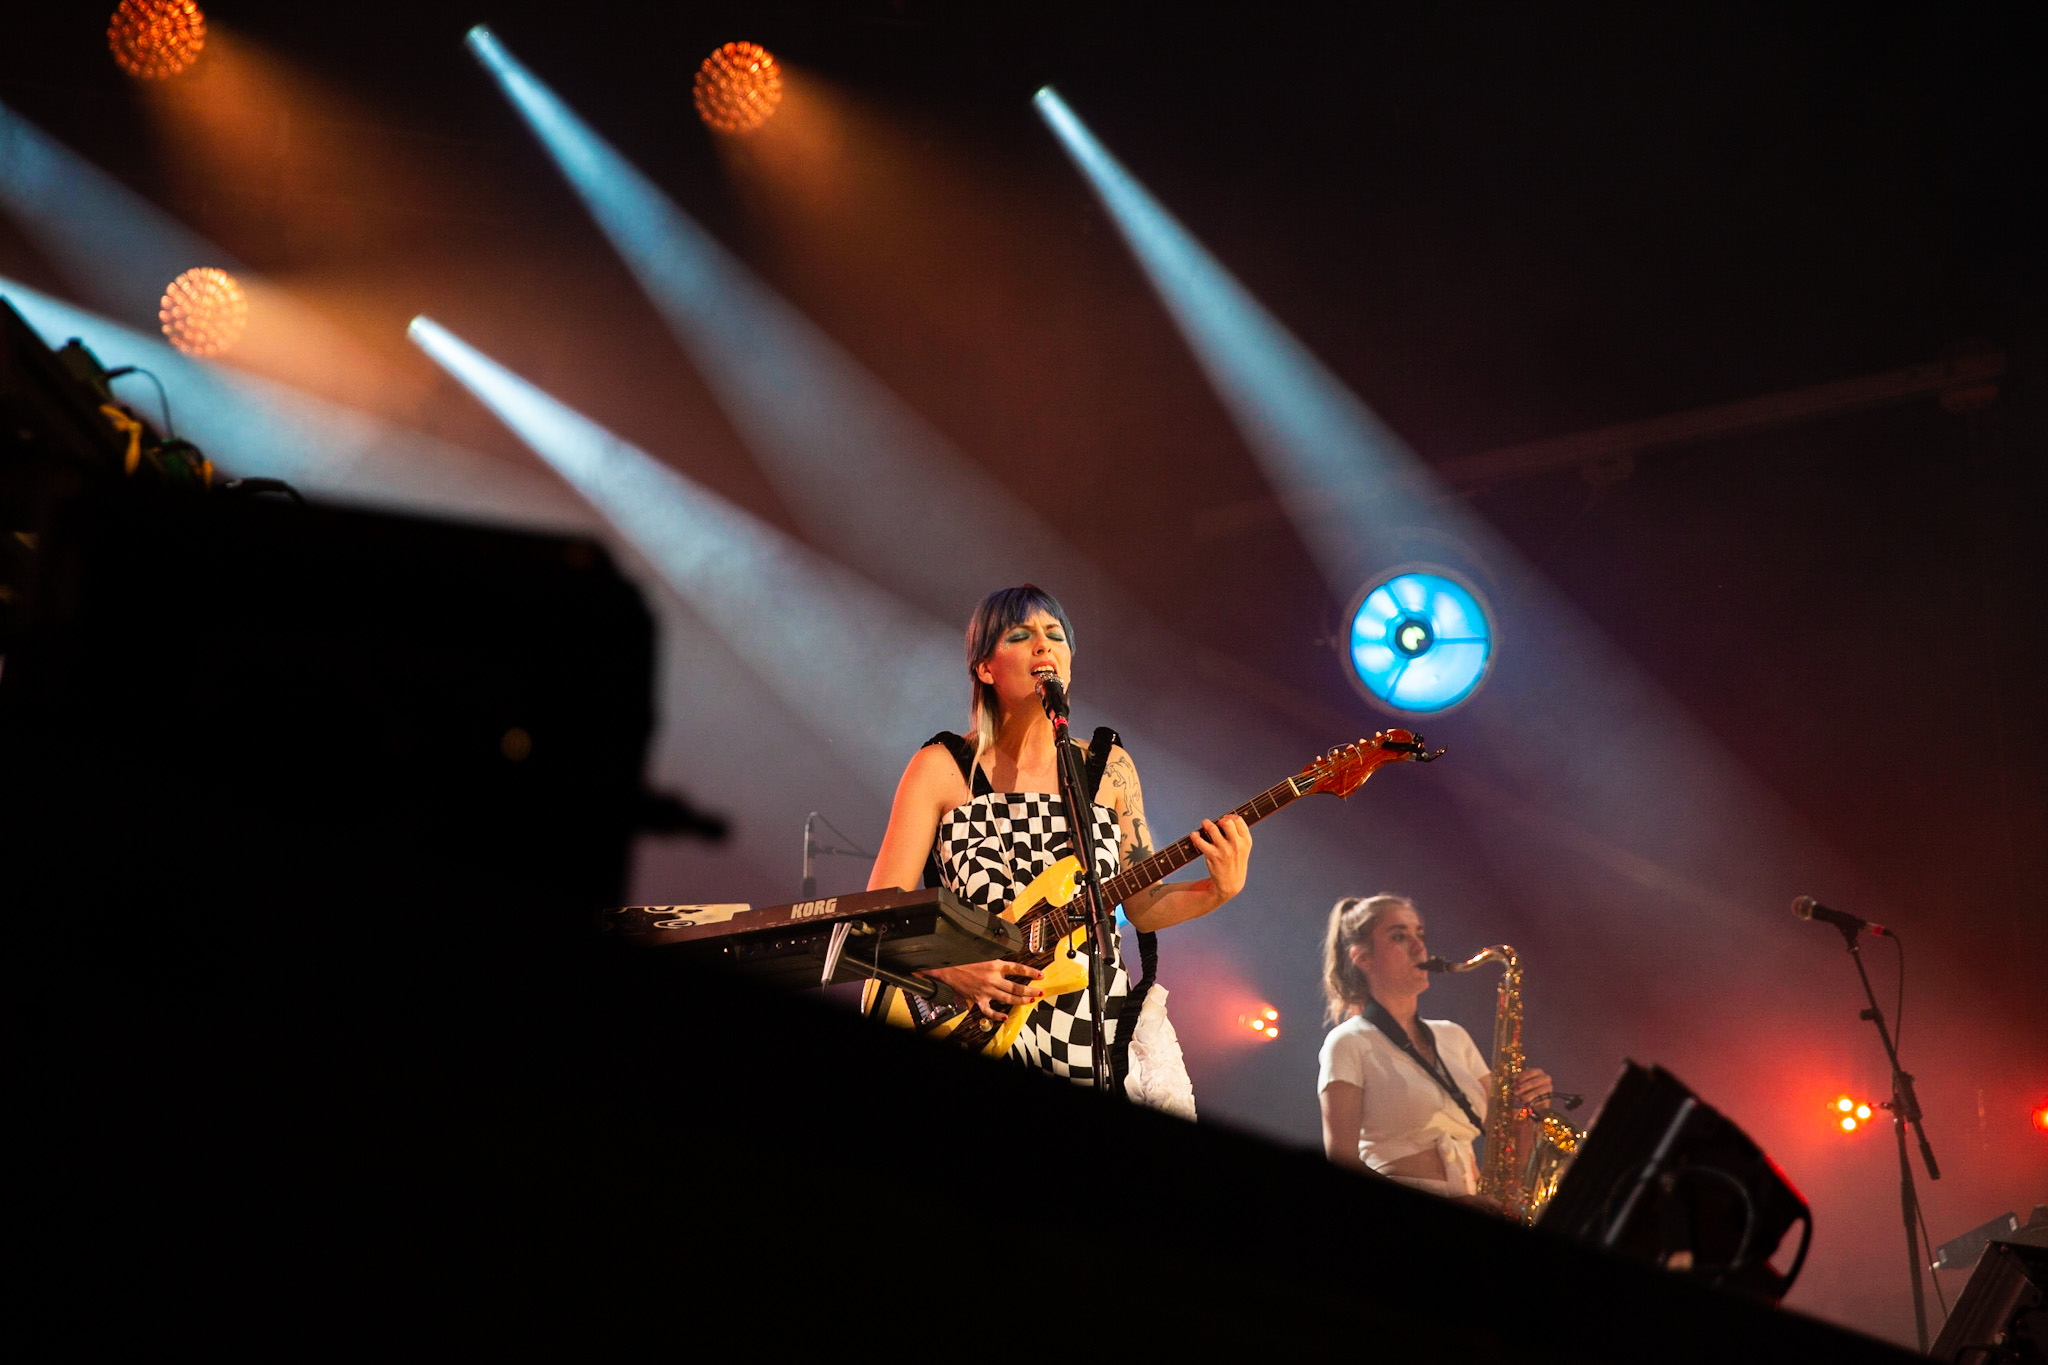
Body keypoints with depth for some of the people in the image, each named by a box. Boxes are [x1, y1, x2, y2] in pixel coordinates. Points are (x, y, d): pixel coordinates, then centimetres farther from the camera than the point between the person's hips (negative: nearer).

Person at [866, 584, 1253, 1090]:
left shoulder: (1109, 768, 11)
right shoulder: (942, 767, 1)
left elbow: (1143, 906, 12)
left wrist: (1219, 889, -6)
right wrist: (951, 967, -18)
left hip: (1096, 1024, 3)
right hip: (980, 1027, -3)